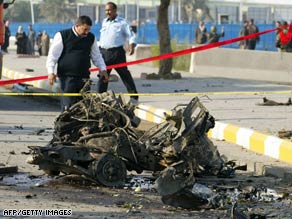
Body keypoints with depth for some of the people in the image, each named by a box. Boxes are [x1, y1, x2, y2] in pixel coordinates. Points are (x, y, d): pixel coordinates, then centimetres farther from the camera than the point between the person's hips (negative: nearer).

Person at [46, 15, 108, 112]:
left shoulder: (91, 38, 11)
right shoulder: (62, 36, -4)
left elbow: (96, 56, 20)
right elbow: (53, 55, -3)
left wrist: (103, 69, 9)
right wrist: (51, 72, -11)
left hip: (84, 77, 5)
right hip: (67, 77, -5)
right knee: (68, 104, -10)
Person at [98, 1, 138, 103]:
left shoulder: (122, 22, -1)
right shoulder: (104, 22, 15)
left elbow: (131, 36, -3)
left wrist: (131, 46, -21)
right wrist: (99, 49, 19)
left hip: (117, 52, -5)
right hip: (104, 52, 5)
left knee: (125, 74, 0)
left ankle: (134, 97, 5)